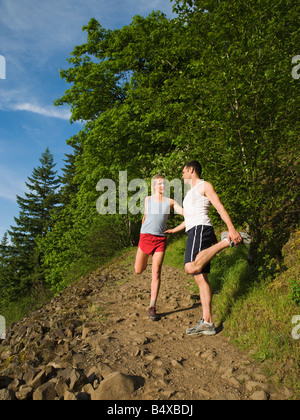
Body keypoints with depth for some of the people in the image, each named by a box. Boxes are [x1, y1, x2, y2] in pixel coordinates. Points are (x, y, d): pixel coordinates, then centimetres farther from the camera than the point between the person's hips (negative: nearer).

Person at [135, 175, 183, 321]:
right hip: (145, 237, 1)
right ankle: (145, 261, 45)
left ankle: (152, 308, 0)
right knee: (138, 271, 7)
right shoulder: (148, 199, 11)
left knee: (156, 273, -6)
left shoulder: (170, 202, 6)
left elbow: (185, 211, -6)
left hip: (161, 239, -1)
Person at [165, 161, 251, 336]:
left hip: (200, 229, -9)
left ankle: (228, 240, -22)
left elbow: (220, 207, -10)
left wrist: (232, 229, -24)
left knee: (192, 268, -32)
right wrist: (175, 229, 51)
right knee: (201, 278, 1)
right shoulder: (191, 192, 31)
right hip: (194, 231, 9)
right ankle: (207, 323, 1)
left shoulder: (205, 186, 4)